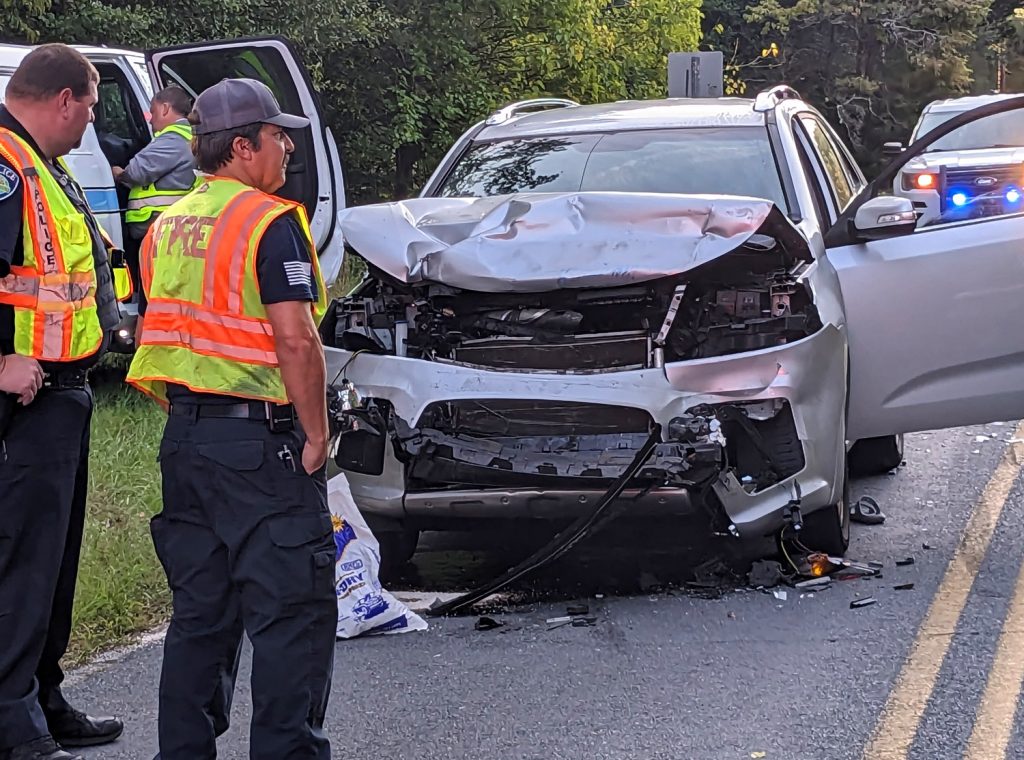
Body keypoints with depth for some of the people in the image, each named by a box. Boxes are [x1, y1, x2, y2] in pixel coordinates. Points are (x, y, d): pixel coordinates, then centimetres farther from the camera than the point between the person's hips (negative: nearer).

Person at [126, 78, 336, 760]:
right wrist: (316, 434, -12)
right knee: (292, 612, -3)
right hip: (259, 439, -8)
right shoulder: (271, 223, -12)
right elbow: (295, 339, -20)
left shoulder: (168, 227, 13)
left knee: (200, 612, 15)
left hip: (184, 437, 8)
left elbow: (158, 331, 16)